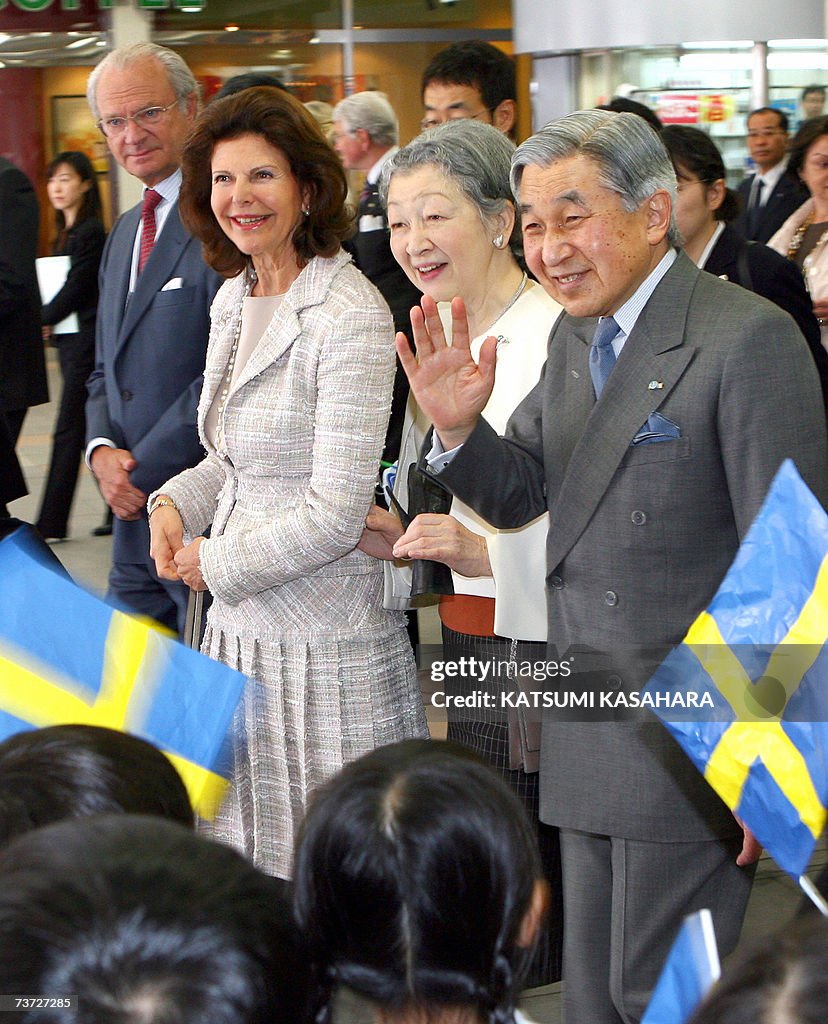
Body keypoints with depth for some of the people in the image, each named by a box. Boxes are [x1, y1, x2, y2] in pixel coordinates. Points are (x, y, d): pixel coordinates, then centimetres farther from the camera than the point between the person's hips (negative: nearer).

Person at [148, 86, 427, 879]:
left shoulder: (350, 317, -17)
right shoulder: (233, 301, 9)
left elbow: (335, 514, -19)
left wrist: (213, 562, -9)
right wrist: (177, 501, 3)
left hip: (326, 642, -8)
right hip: (242, 625, 8)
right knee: (247, 870, 13)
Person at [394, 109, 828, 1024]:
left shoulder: (748, 340, -17)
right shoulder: (575, 337, 10)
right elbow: (517, 495, 14)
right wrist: (458, 428, -8)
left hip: (692, 746, -8)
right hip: (590, 741, 8)